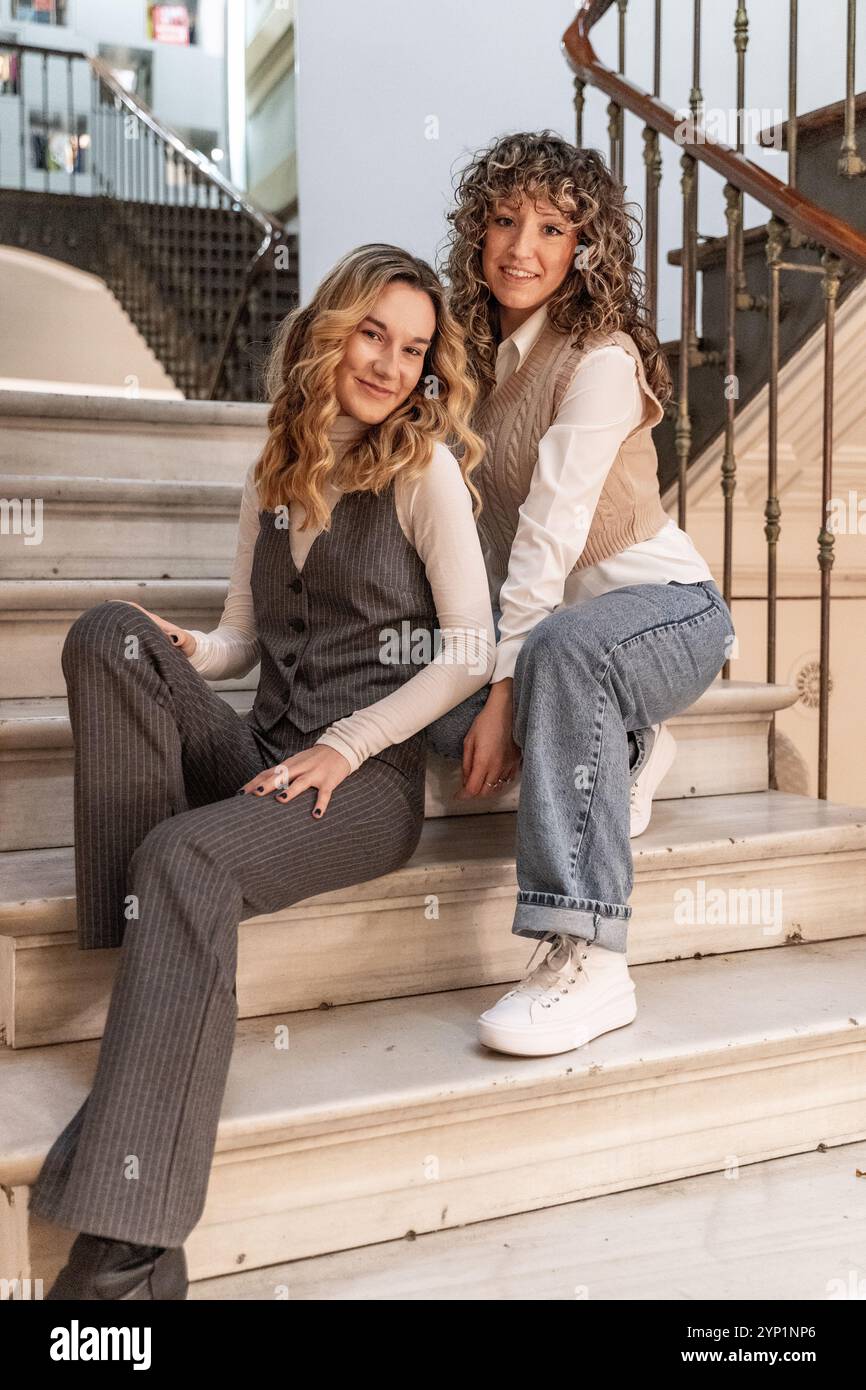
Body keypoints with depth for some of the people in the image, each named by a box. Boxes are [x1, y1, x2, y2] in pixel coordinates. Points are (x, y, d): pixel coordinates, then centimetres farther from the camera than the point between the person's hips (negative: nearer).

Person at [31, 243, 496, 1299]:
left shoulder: (426, 466, 1)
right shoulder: (276, 472, 17)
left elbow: (470, 654, -6)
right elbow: (243, 633, 17)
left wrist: (344, 746, -14)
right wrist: (184, 655, -6)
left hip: (370, 776, -5)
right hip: (262, 752, 5)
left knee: (187, 858, -33)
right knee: (107, 636, -18)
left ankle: (128, 1250, -33)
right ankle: (142, 944, -22)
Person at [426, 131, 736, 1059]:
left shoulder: (602, 359, -16)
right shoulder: (482, 353, 9)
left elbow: (552, 528, -25)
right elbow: (487, 525, 9)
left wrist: (505, 687, -29)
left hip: (665, 605, -7)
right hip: (542, 610, 7)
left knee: (565, 647, -41)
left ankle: (587, 962, -39)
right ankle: (619, 751, 4)